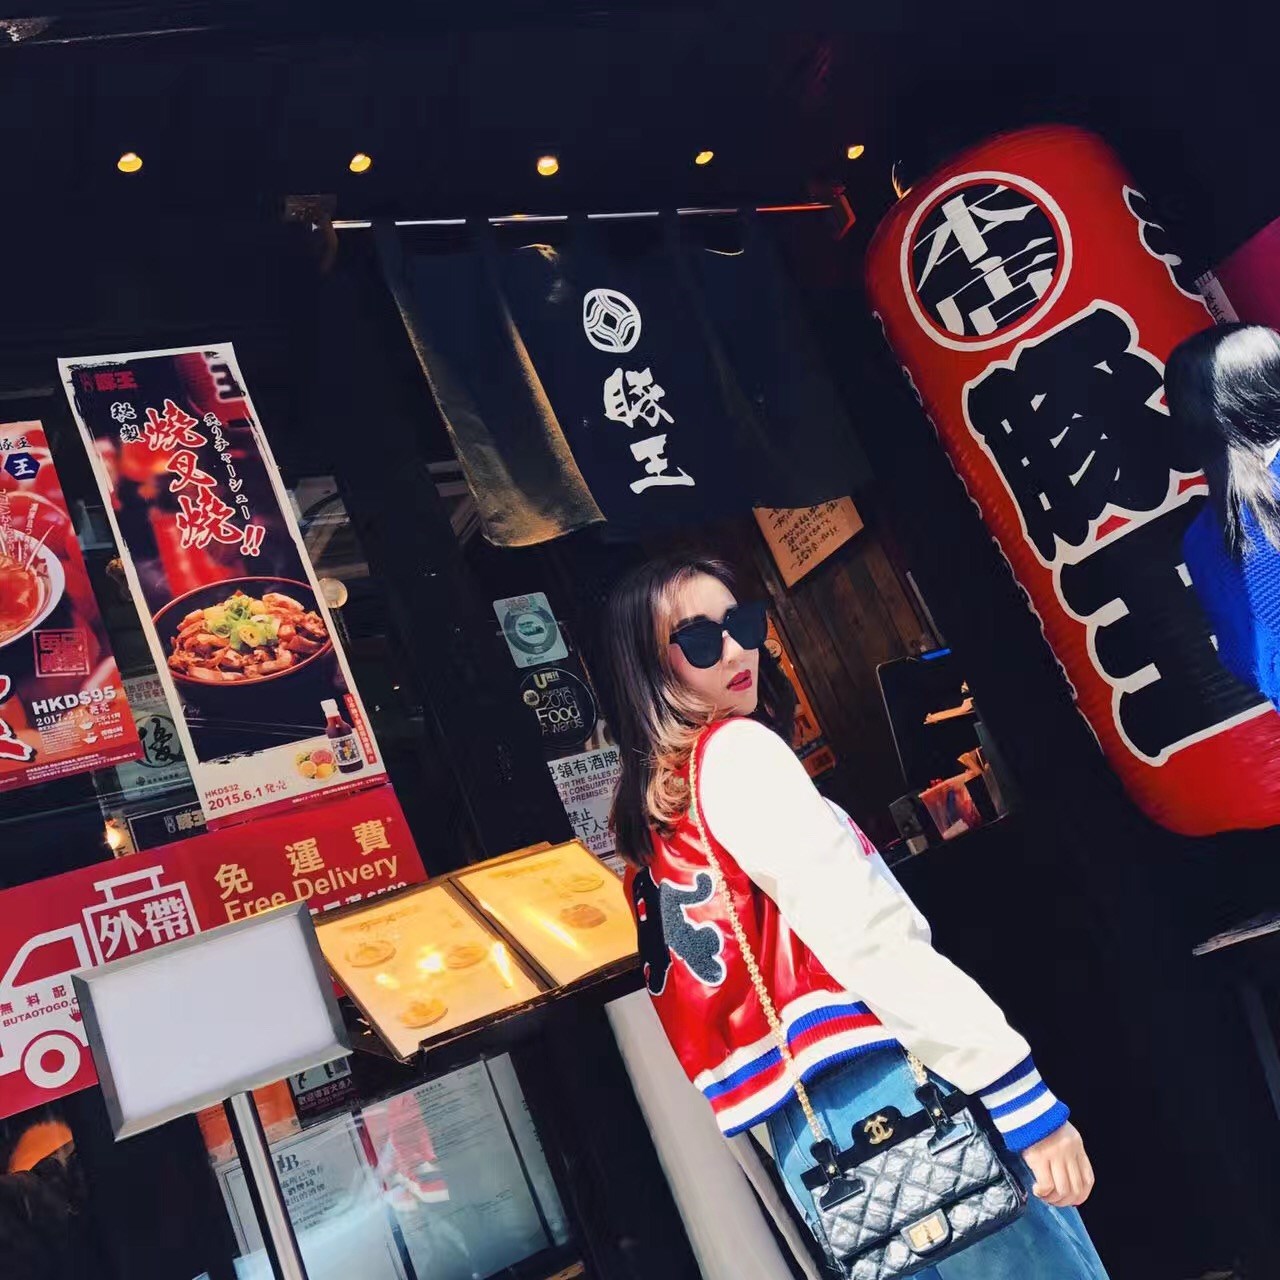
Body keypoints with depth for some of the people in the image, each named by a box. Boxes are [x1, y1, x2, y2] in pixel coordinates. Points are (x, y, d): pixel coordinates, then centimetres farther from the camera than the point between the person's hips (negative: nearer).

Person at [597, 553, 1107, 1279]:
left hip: (803, 1132, 9)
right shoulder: (735, 750, -9)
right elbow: (869, 937, -19)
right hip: (888, 1091, -9)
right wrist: (1024, 1098, -19)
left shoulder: (655, 814, 17)